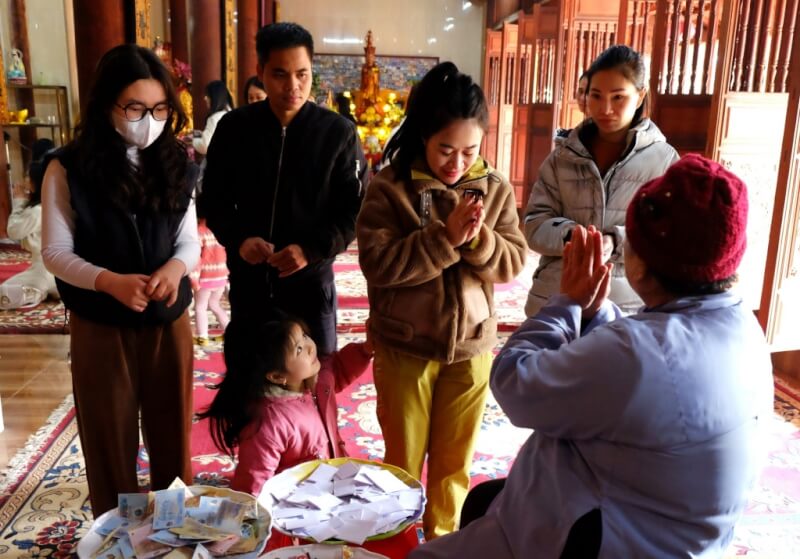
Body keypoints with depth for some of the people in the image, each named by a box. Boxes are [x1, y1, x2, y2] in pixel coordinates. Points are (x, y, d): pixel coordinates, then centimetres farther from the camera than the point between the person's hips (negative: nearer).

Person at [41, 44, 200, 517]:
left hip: (169, 322, 3)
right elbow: (56, 252, -9)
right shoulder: (70, 169, -10)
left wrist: (176, 266, -22)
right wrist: (110, 282, -27)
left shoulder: (175, 164, 0)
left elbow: (190, 241, 1)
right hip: (101, 326, -3)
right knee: (111, 440, 13)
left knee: (172, 434, 17)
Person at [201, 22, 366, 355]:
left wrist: (312, 250, -19)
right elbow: (213, 198, 7)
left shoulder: (338, 132, -6)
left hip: (311, 281, -1)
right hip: (248, 282, 2)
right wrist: (237, 239, -12)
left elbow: (355, 209, -4)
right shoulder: (234, 127, -1)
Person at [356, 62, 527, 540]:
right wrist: (445, 238, -26)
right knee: (404, 460, 14)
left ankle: (442, 538, 39)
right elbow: (378, 263, -20)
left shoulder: (495, 188, -1)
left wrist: (478, 239, -22)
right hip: (404, 346, -2)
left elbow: (514, 262, -3)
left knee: (454, 460, 18)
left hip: (471, 346, 3)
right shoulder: (389, 188, -11)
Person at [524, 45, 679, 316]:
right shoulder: (564, 154, 5)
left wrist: (617, 242, -22)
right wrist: (570, 235, -19)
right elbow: (535, 223, 1)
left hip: (628, 306, -1)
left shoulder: (663, 158, 0)